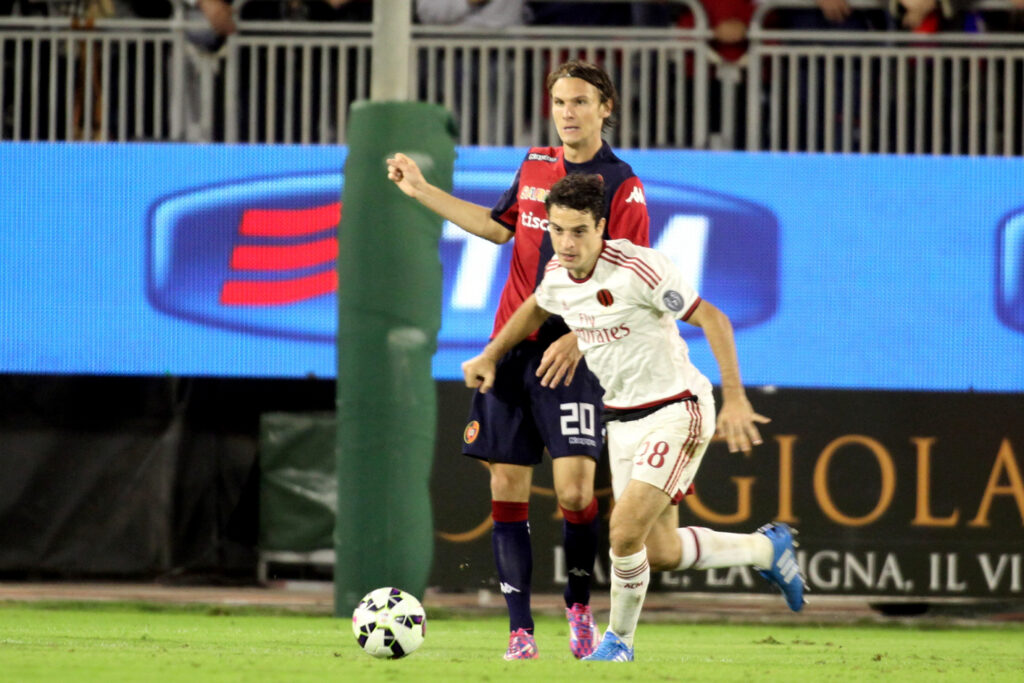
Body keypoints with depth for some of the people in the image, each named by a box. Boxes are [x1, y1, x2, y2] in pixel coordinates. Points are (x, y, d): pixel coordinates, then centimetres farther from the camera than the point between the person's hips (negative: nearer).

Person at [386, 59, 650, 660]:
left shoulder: (621, 187, -6)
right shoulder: (535, 165, 11)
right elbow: (499, 226, 26)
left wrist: (579, 339, -21)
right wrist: (422, 191, 25)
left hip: (570, 357, -5)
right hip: (511, 348, 5)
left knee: (574, 490, -14)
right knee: (508, 488, 0)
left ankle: (579, 608, 10)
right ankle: (520, 632, 2)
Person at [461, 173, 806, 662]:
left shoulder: (637, 268, -23)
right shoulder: (557, 275, -2)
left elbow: (712, 320, -20)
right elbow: (536, 309, 24)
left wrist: (735, 398, -25)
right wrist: (491, 356, 18)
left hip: (675, 411, -7)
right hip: (622, 417, 7)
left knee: (625, 530, -19)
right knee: (661, 553, 9)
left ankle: (619, 640, 5)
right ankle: (766, 549, 34)